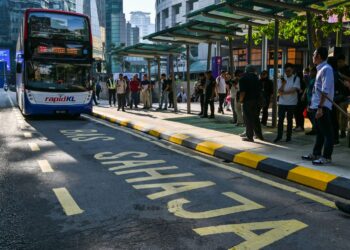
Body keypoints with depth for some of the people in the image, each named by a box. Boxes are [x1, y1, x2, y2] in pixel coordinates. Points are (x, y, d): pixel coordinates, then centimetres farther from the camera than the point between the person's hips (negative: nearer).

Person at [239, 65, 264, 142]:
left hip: (248, 101, -6)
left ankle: (249, 136, 2)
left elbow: (242, 91, -17)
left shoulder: (243, 78, -7)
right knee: (256, 118, 16)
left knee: (248, 119, 0)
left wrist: (241, 100, -5)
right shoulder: (256, 78, 9)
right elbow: (261, 89, 8)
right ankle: (259, 135, 22)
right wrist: (258, 97, 17)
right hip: (257, 100, 6)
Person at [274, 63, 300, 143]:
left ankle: (289, 136, 14)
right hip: (282, 102, 2)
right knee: (280, 119, 0)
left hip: (291, 103, -2)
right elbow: (279, 91, -2)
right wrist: (283, 84, -18)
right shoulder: (281, 79, 7)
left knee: (289, 120, 6)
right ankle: (279, 136, 7)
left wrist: (284, 92, -15)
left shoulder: (296, 78, -1)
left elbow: (294, 90, -12)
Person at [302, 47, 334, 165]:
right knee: (319, 132, 16)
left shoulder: (326, 69, -14)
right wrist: (313, 104, 21)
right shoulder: (321, 69, 15)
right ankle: (316, 154, 25)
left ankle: (326, 157, 4)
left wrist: (320, 108, -23)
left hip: (322, 107, -10)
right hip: (316, 106, 10)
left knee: (326, 132, -2)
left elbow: (325, 91, -20)